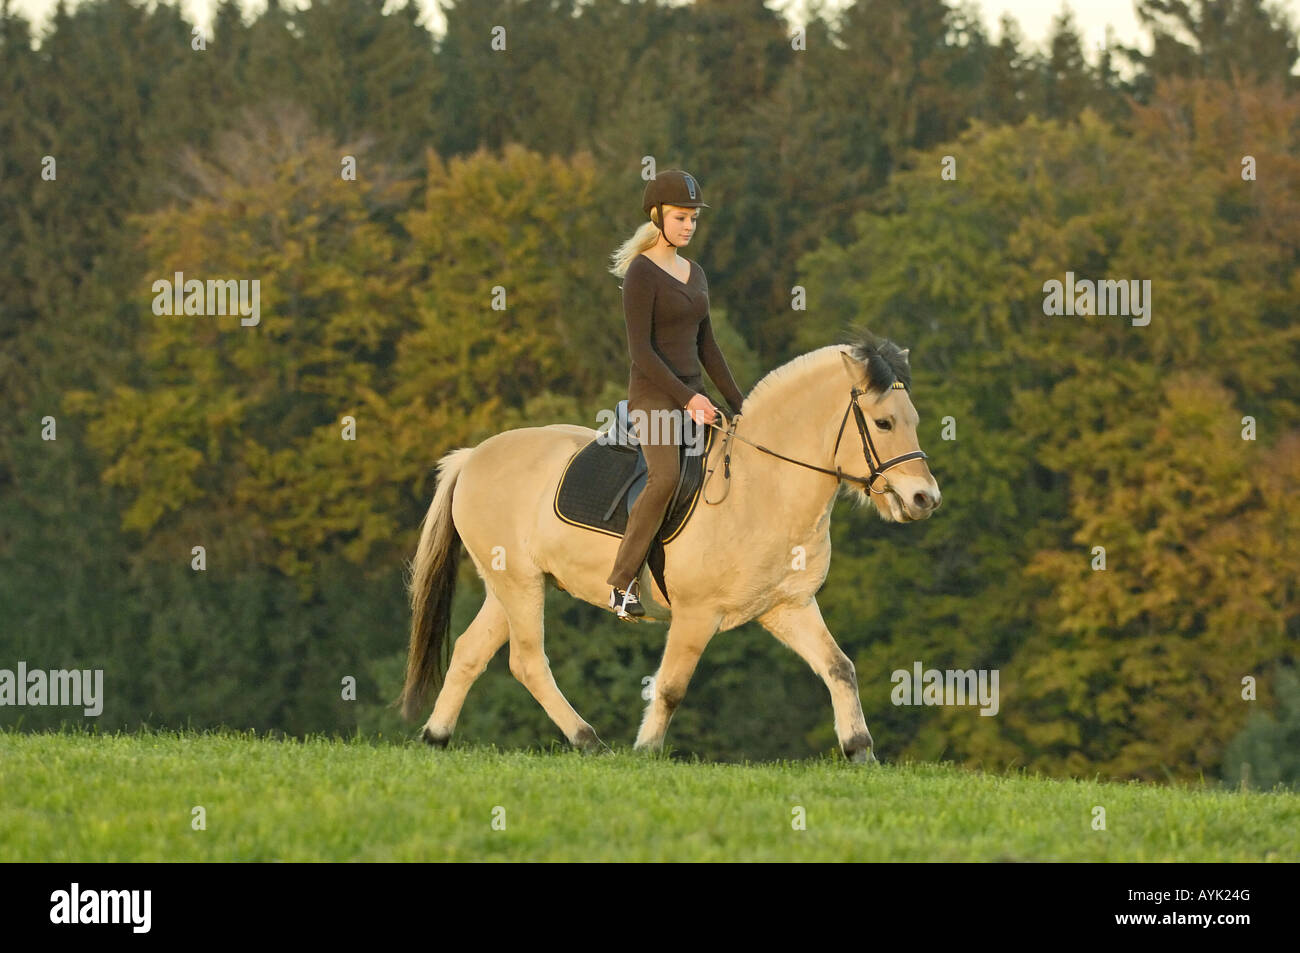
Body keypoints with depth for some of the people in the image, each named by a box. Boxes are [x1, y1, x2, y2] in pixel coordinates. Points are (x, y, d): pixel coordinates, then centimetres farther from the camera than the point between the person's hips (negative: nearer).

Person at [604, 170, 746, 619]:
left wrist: (739, 404, 15)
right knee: (666, 476, -31)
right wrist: (687, 399, -23)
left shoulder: (695, 274, 14)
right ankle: (623, 582, -25)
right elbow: (640, 351, -16)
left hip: (691, 396, 8)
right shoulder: (642, 273, -10)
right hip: (652, 395, -8)